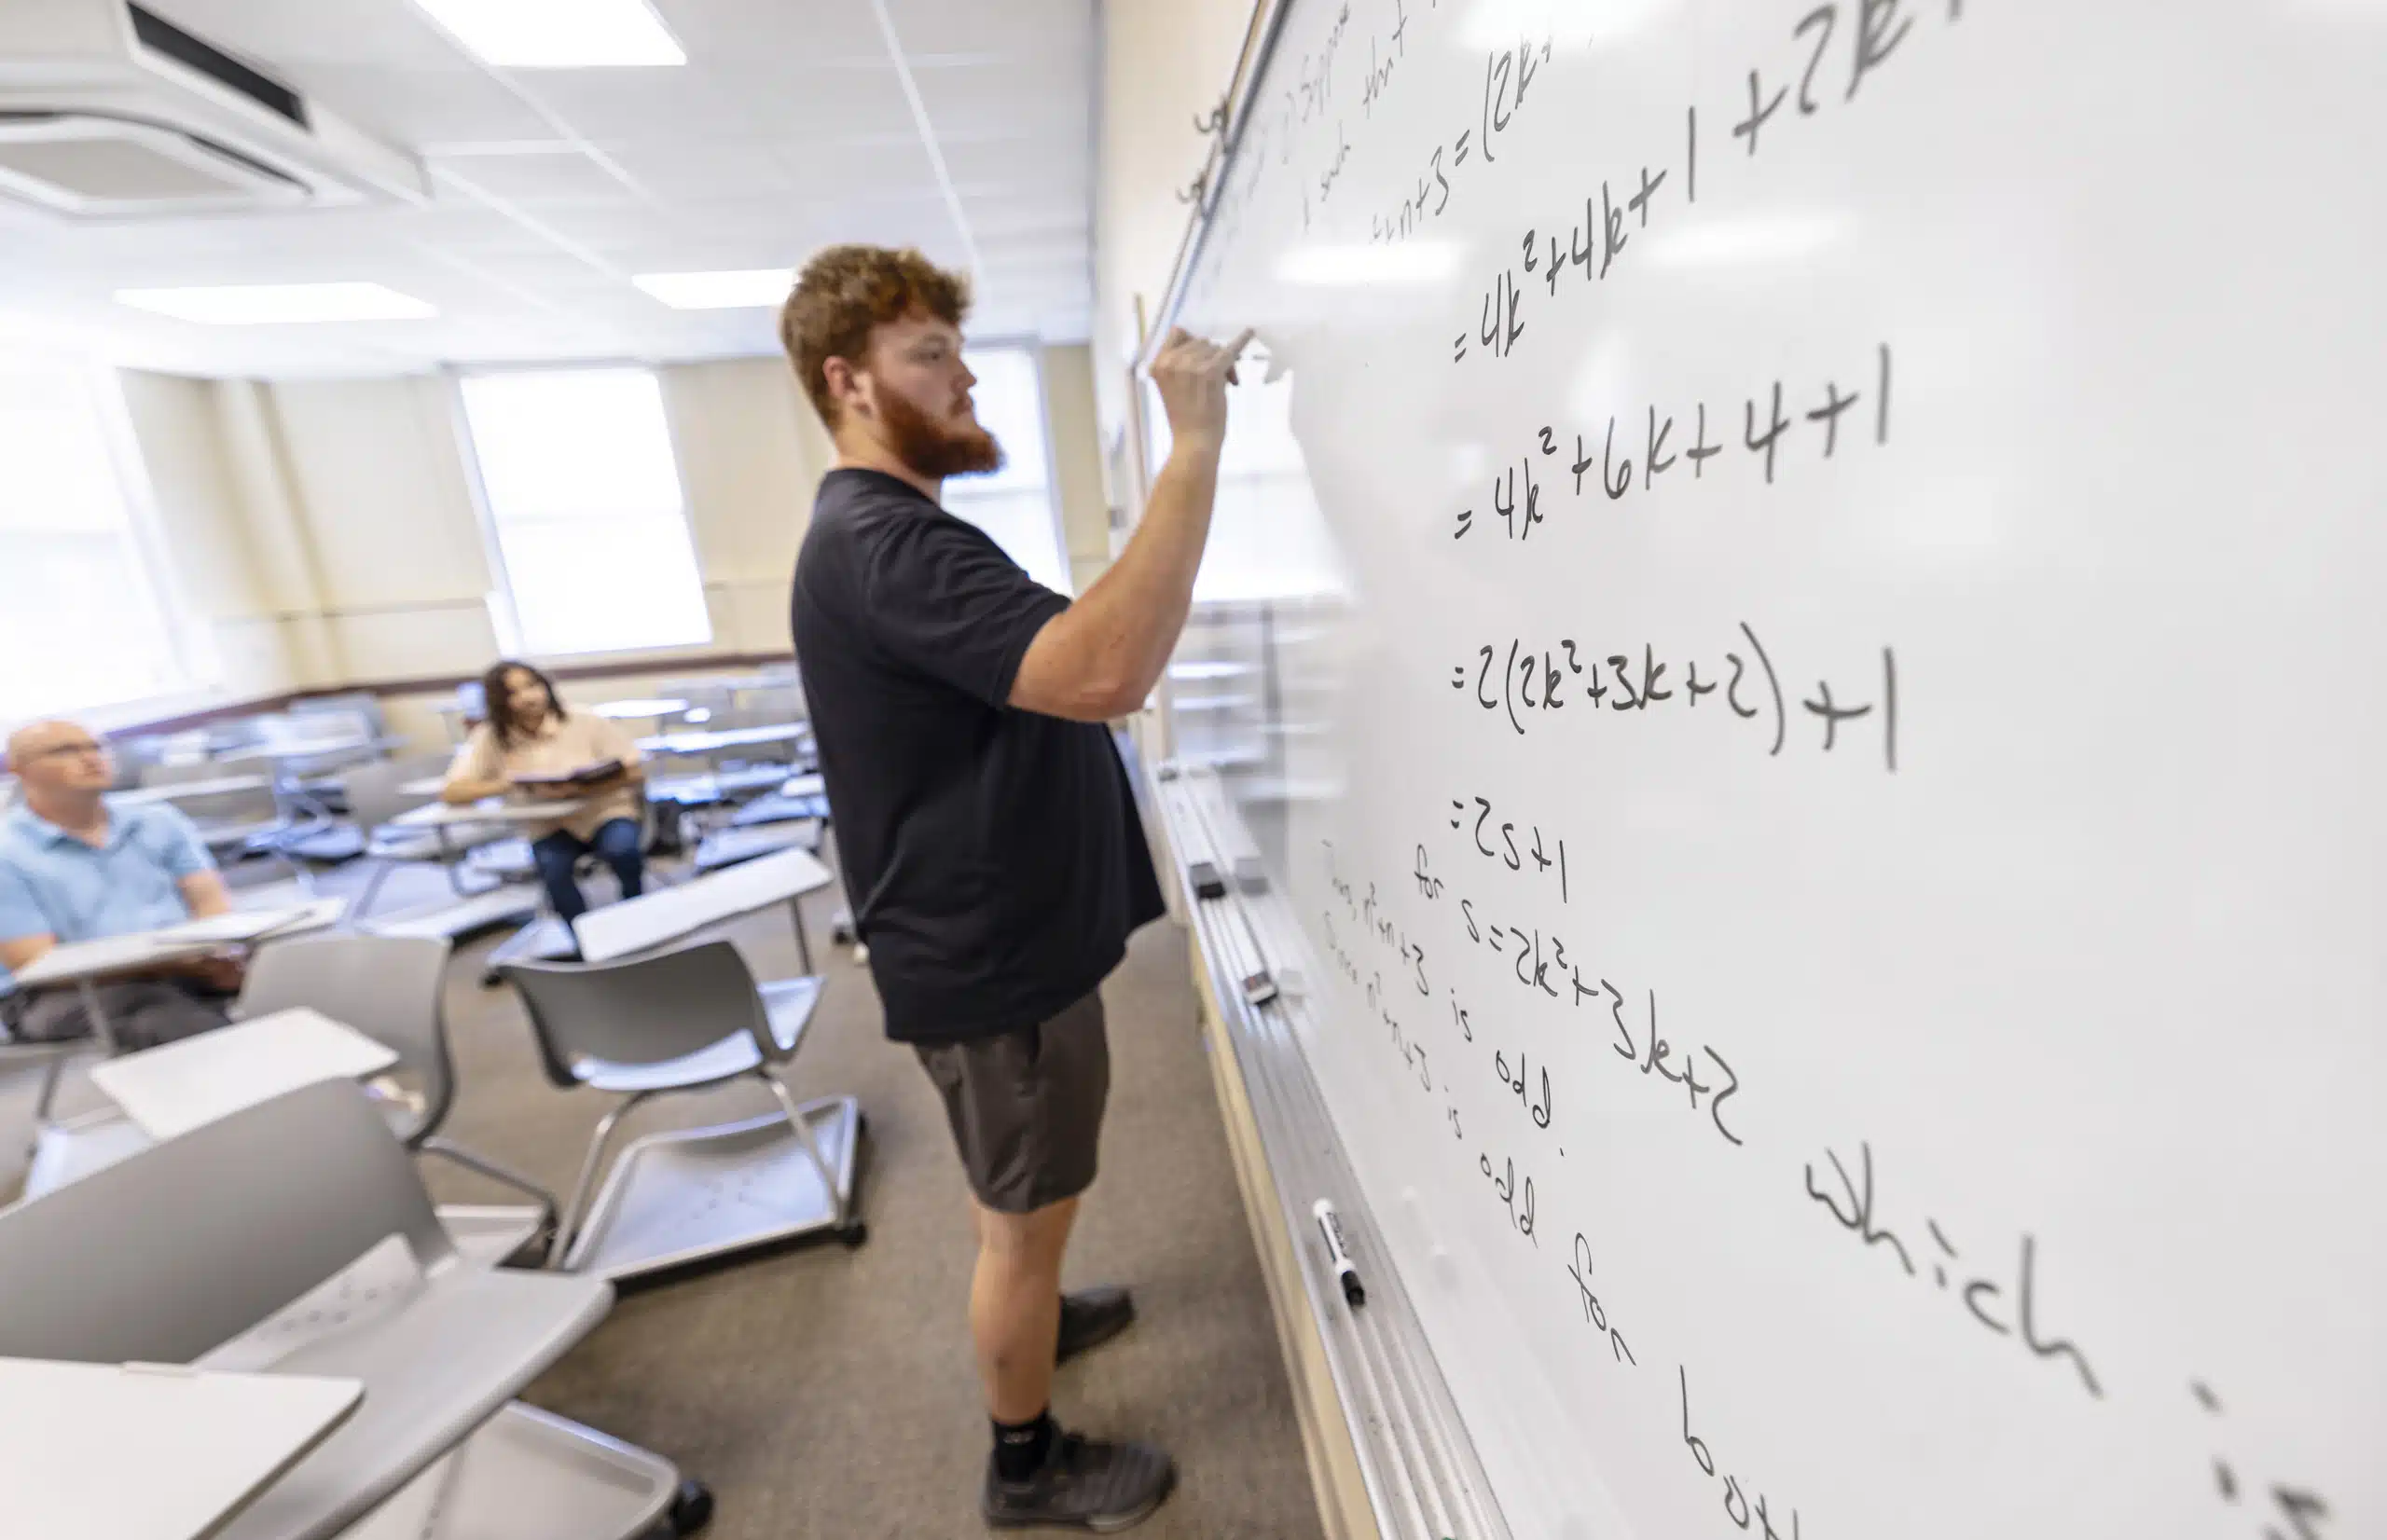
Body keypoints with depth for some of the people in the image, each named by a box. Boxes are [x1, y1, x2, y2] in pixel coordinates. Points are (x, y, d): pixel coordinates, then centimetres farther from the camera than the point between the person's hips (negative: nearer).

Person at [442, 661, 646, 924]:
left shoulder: (586, 721, -9)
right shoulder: (489, 737, -3)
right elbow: (451, 792, -7)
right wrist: (513, 784, -24)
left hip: (606, 812, -1)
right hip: (549, 825, 1)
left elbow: (637, 774, -11)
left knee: (621, 849, -33)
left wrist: (580, 789, -27)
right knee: (552, 868, -30)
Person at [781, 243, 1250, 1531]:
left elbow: (1048, 675, 21)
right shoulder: (878, 543, -24)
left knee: (1023, 1191, 29)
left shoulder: (893, 529, 13)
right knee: (1029, 1212, 11)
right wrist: (1195, 444, -34)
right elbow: (1104, 672, -39)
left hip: (1007, 933, 10)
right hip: (991, 955, -10)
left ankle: (1026, 1319, 55)